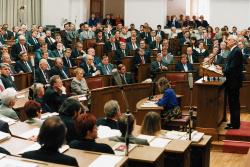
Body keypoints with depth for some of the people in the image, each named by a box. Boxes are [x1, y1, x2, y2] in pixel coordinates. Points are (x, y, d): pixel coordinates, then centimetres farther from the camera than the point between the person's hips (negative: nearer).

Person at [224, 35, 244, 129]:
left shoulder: (237, 51, -16)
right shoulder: (233, 51, 15)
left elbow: (232, 67, -22)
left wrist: (223, 72, -16)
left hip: (234, 81, -10)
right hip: (232, 80, 10)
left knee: (234, 103, -4)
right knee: (232, 102, 15)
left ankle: (235, 124, 3)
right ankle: (234, 122, 23)